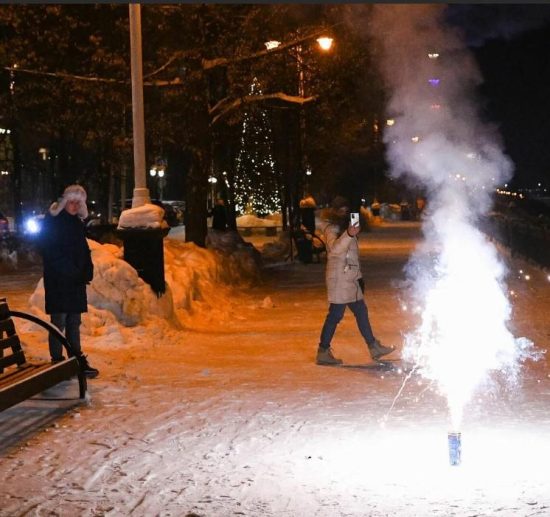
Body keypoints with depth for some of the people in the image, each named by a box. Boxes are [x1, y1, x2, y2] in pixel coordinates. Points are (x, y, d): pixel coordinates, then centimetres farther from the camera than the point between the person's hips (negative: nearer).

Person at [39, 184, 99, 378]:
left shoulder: (78, 222, 14)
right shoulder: (52, 221, -8)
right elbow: (50, 252, -13)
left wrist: (87, 271, 4)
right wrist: (68, 271, -16)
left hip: (76, 281, 7)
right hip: (58, 281, -7)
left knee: (74, 322, 12)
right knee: (59, 322, -4)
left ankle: (77, 360, 17)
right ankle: (57, 361, 1)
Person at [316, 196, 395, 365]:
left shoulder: (345, 227, 20)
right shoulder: (331, 229, -10)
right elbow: (334, 248, -32)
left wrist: (359, 276, 24)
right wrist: (349, 235, -49)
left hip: (350, 279, 9)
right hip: (339, 278, -9)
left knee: (361, 312, 12)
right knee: (335, 314, -8)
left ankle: (374, 347, 18)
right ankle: (323, 352, -4)